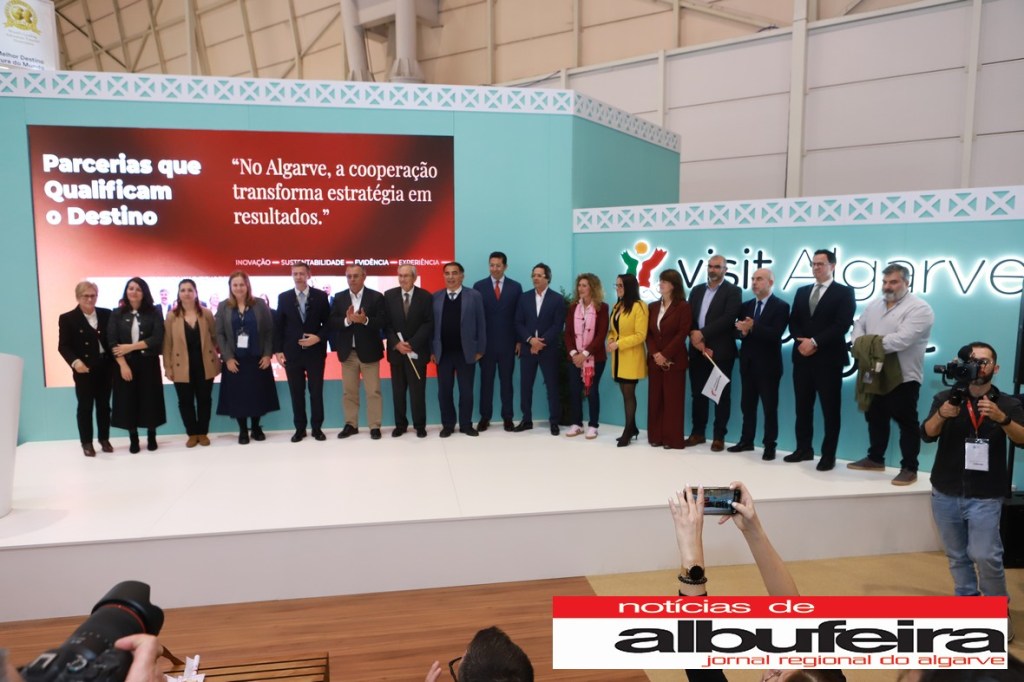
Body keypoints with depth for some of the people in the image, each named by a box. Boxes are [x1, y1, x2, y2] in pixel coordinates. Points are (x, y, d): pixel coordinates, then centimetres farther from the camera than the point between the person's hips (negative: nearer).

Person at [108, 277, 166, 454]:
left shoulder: (154, 313, 1)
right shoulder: (117, 314, 3)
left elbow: (157, 339, -10)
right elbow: (112, 342, -5)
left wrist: (131, 347, -15)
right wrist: (123, 364, -14)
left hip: (148, 363, -1)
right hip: (125, 364, 1)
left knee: (150, 399, 4)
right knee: (128, 400, 4)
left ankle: (151, 437, 19)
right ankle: (133, 439, 16)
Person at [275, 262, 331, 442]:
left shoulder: (320, 296, 2)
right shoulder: (283, 297, 5)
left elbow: (328, 322, 3)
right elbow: (279, 326, 6)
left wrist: (319, 337, -14)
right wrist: (278, 350, -1)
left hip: (315, 352, -1)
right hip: (292, 352, 1)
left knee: (316, 392, 4)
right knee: (296, 393, 7)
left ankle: (317, 428, 15)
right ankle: (300, 428, 17)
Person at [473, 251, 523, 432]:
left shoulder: (515, 287, 3)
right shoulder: (479, 286, 2)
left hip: (507, 342, 0)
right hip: (485, 342, 0)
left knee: (506, 380, 7)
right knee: (486, 380, 6)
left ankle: (507, 417, 15)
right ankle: (485, 417, 14)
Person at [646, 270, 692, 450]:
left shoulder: (683, 306, -4)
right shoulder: (653, 306, 12)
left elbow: (682, 334, -11)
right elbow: (648, 333, 7)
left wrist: (665, 355, -15)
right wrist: (655, 354, -9)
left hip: (674, 361, -5)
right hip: (654, 360, 5)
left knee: (673, 400, -1)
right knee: (655, 399, 6)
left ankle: (673, 439, 5)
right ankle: (656, 437, 14)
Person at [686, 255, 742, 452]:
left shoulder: (733, 291, -2)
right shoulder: (697, 290, 14)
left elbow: (728, 318, -15)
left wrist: (702, 334, -18)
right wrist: (695, 339, -10)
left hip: (720, 351, -5)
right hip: (697, 350, 5)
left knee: (721, 395, 3)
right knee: (698, 393, 10)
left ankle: (719, 436, 10)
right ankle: (697, 432, 19)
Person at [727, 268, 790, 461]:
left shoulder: (781, 306, -6)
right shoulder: (746, 306, 12)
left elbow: (775, 334, -19)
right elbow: (738, 330, 4)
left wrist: (753, 327, -30)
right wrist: (743, 331, -18)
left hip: (768, 365, -6)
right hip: (748, 363, 6)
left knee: (770, 407, 2)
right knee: (747, 405, 12)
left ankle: (769, 445, 11)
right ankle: (746, 441, 22)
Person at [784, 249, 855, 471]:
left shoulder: (844, 293, -1)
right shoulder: (802, 292, 16)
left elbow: (841, 325, -12)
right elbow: (793, 322, 10)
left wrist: (815, 342, -17)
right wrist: (802, 341, -8)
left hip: (828, 359, -5)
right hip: (802, 357, 5)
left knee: (830, 409, 2)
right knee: (802, 407, 9)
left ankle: (828, 455, 9)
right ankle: (804, 449, 20)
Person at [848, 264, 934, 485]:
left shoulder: (919, 309, -12)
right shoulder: (874, 305, 13)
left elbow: (902, 339, -24)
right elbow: (858, 327, 9)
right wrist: (861, 344, -13)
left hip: (902, 377, -7)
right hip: (874, 374, 7)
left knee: (906, 423, 2)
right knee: (875, 418, 17)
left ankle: (909, 468, 11)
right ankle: (875, 459, 32)